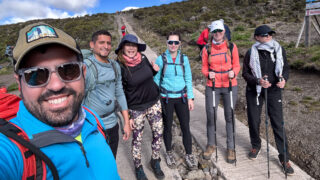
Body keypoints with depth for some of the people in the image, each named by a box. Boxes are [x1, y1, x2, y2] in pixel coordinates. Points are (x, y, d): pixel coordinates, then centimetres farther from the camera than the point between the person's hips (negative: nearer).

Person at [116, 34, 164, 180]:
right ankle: (138, 167, 35)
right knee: (137, 139, 10)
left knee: (158, 134, 12)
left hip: (154, 103, 4)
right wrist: (127, 116, -10)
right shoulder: (120, 67, -16)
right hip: (136, 108, -4)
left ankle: (155, 161, 37)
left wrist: (156, 70, -7)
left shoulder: (143, 58, -4)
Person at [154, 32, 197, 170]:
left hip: (181, 97, 1)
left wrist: (190, 98, 1)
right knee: (167, 127, 12)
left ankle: (189, 155, 23)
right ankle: (169, 153, 33)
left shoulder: (184, 58, 1)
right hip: (166, 98, -1)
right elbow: (156, 80, 0)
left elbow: (188, 79, 5)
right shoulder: (161, 59, -5)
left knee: (186, 127, 4)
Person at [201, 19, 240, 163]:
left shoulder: (231, 47, 2)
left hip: (230, 86, 0)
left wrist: (233, 72, -17)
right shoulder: (207, 49, 3)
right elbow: (204, 68, 7)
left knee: (230, 116, 4)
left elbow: (236, 65, 5)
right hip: (212, 86, 1)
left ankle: (231, 148, 19)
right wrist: (208, 74, -15)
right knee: (210, 115, 3)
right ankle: (211, 145, 24)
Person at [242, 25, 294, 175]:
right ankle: (256, 145, 39)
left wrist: (284, 79, -14)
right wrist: (258, 81, -23)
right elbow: (245, 73, -5)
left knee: (278, 123, 0)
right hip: (254, 91, 0)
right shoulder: (251, 53, -7)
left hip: (274, 91, 1)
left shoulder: (279, 50, -1)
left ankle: (284, 158, 14)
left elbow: (286, 68, 8)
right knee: (254, 121, 12)